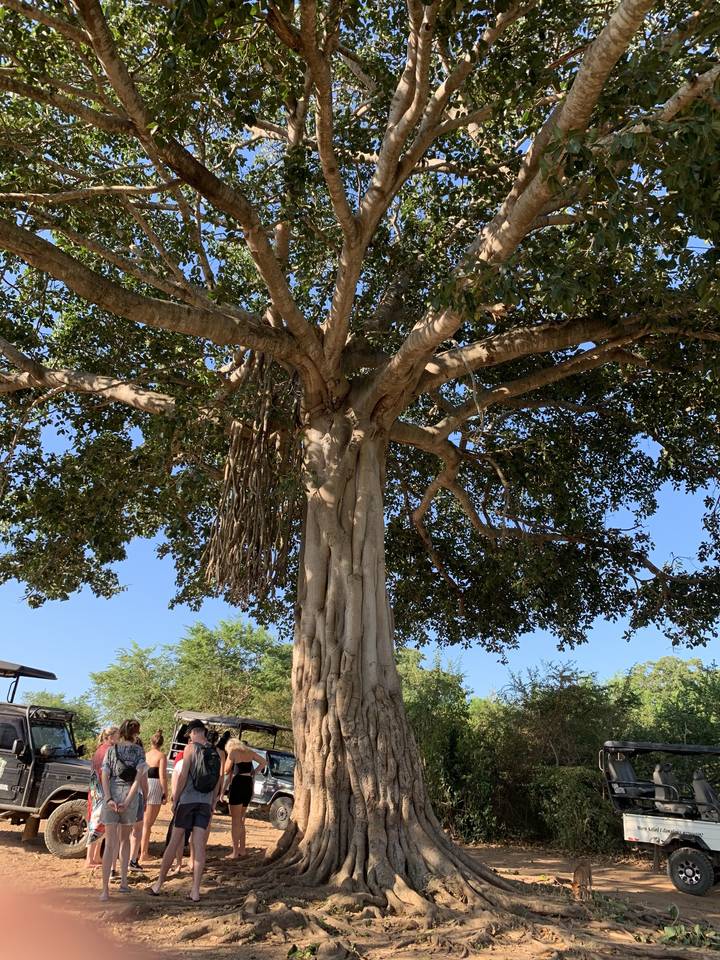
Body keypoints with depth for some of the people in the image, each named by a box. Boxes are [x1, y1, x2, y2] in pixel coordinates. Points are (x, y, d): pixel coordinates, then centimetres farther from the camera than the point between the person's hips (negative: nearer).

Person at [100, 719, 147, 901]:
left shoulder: (111, 750, 5)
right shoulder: (139, 751, 1)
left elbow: (105, 776, -3)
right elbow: (138, 778, -8)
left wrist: (109, 799, -8)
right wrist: (127, 802, -8)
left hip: (111, 796, 0)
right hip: (130, 796, 0)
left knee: (110, 843, 3)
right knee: (124, 840, 19)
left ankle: (105, 889, -3)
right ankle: (124, 882, 19)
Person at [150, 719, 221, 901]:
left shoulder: (191, 748, -6)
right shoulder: (215, 753, 8)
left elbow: (183, 775, -11)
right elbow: (218, 782, 10)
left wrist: (175, 799, -3)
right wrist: (213, 804, 17)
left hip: (187, 800, -4)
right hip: (205, 803, 4)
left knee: (175, 842, 7)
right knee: (199, 846, 3)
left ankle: (159, 883, 17)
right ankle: (195, 890, 3)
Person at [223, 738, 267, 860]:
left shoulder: (233, 752, -3)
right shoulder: (249, 752, 14)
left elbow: (226, 771, -3)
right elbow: (264, 762, 15)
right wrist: (254, 773, 13)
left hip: (238, 784, -6)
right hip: (248, 785, 6)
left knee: (235, 820, -1)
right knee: (241, 820, 17)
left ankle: (235, 852, -2)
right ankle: (242, 850, 20)